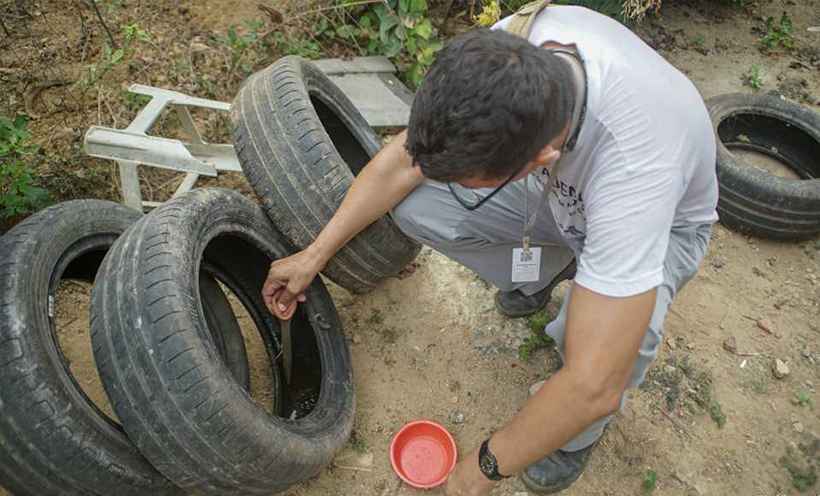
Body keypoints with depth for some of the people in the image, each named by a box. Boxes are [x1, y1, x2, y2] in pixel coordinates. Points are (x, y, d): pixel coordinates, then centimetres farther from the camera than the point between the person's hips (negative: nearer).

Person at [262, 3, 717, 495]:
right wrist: (315, 254, -15)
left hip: (659, 221, -4)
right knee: (414, 204, -17)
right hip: (564, 192, 4)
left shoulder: (633, 162, -45)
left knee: (613, 334, -38)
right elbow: (406, 155, -17)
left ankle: (579, 434, 0)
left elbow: (593, 387, -43)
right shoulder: (510, 47, -31)